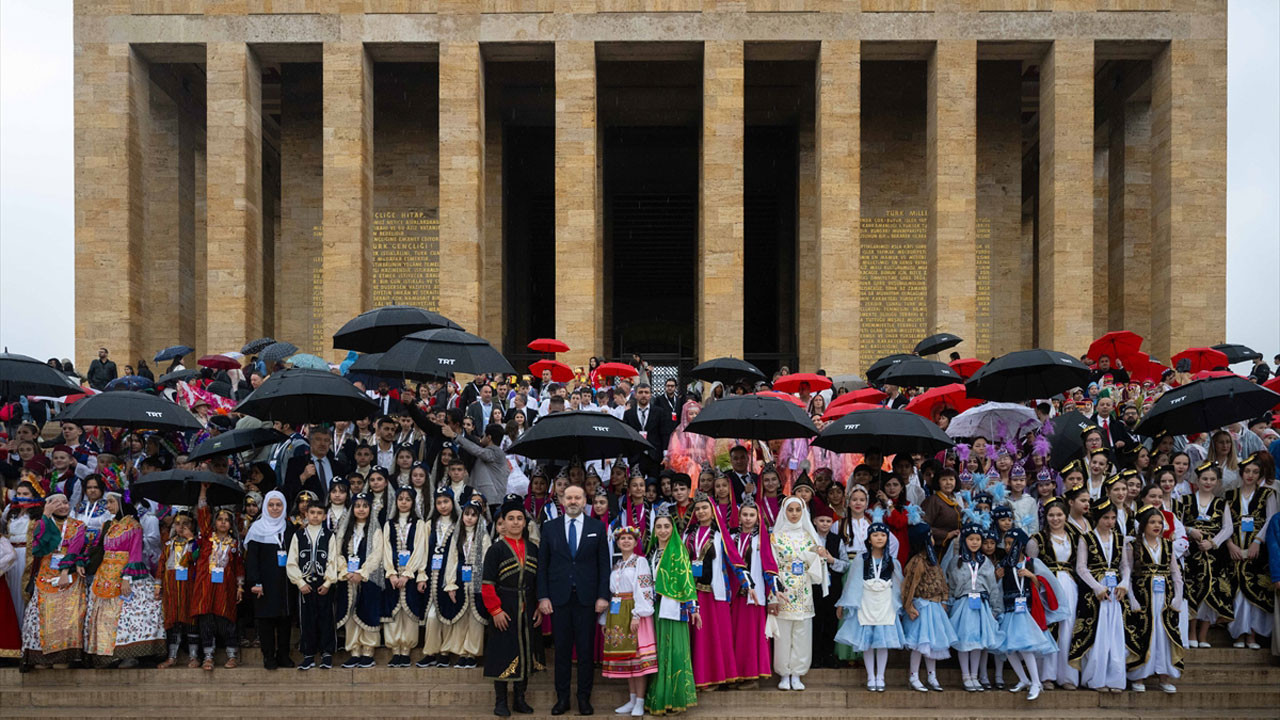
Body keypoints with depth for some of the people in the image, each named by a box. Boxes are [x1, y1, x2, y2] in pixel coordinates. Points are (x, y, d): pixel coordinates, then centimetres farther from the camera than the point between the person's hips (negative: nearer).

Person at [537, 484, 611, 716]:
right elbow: (542, 564, 6)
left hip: (586, 598, -1)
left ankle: (584, 698, 11)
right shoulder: (550, 527, 6)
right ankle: (562, 698, 12)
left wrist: (603, 596, -4)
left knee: (586, 651, 3)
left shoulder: (597, 527, 5)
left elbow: (604, 564, 3)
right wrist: (543, 596, -2)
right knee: (561, 650, 5)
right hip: (559, 598, 1)